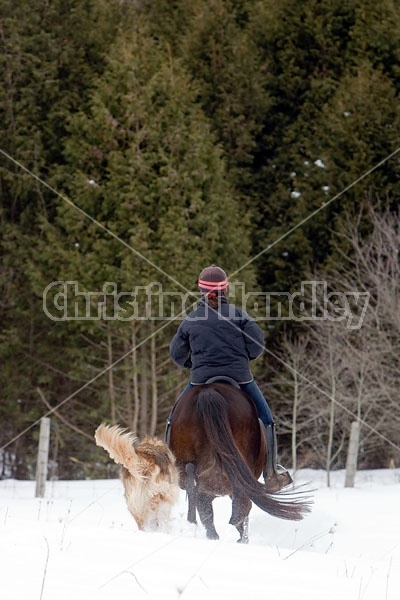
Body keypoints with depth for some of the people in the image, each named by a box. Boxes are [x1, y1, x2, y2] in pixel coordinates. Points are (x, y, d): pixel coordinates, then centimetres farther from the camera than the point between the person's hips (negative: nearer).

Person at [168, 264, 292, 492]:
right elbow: (257, 343, -5)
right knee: (266, 419, 14)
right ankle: (271, 472, 11)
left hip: (201, 379, 1)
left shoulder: (191, 320, 5)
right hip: (239, 377, -1)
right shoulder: (237, 314, -1)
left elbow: (177, 355, 10)